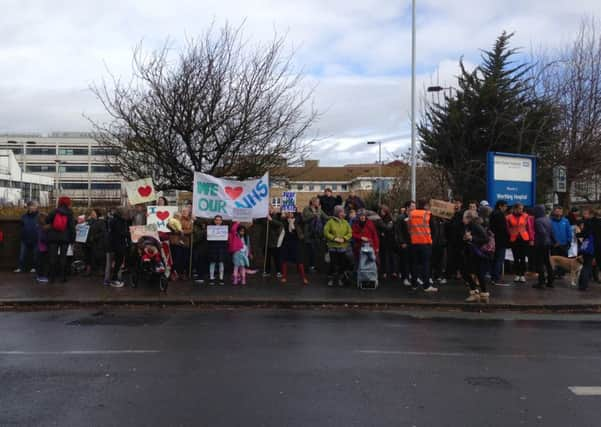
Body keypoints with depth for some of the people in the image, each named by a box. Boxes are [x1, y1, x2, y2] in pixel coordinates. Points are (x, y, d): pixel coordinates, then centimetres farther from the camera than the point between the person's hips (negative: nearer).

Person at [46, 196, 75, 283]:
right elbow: (72, 226, -4)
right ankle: (63, 276, 5)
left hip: (53, 237, 1)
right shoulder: (69, 213, -2)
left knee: (52, 256, 5)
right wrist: (72, 238, 0)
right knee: (63, 256, 5)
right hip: (65, 238, -1)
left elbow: (47, 221, 3)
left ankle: (51, 276, 6)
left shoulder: (54, 211, -1)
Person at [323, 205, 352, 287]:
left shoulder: (345, 222, 4)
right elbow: (326, 232, -7)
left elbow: (350, 233, 3)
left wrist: (344, 238, -12)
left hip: (343, 247, 3)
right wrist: (334, 238, -14)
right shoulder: (330, 221, -5)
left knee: (342, 264, 5)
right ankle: (330, 279, 16)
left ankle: (340, 279, 21)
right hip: (333, 246, -3)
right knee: (333, 263, 1)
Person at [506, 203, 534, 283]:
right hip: (514, 240, 0)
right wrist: (508, 238, -4)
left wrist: (531, 239, -2)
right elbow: (507, 229, 2)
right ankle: (517, 275, 17)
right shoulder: (509, 217, -1)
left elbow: (530, 228, 1)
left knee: (523, 258, 1)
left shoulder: (525, 216, 1)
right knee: (516, 258, 8)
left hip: (524, 239, 0)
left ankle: (523, 275, 9)